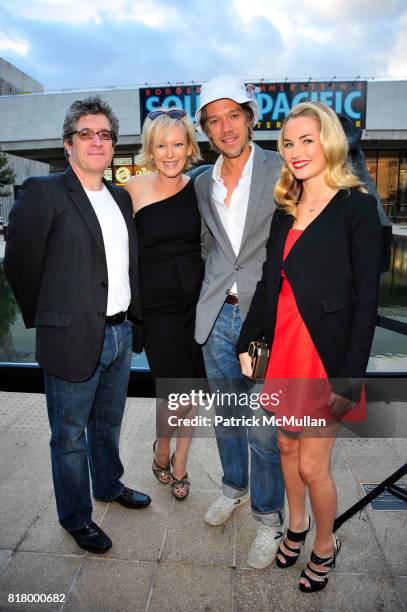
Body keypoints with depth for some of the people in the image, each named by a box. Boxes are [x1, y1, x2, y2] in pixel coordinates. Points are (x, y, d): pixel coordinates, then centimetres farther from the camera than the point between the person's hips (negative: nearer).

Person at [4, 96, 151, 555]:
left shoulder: (121, 198, 10)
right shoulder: (42, 193, -10)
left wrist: (129, 314, 9)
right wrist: (45, 318, 0)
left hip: (120, 334, 6)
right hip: (73, 339, -6)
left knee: (108, 423, 24)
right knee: (70, 435, 11)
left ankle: (109, 485, 47)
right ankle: (75, 517, 32)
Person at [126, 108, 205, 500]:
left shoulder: (198, 188, 3)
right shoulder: (134, 190, -5)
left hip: (197, 302, 3)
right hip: (158, 307, -3)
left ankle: (180, 463, 35)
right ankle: (161, 451, 34)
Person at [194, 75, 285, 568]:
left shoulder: (282, 171, -6)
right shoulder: (202, 184, 9)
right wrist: (214, 288, 12)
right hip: (217, 315, 5)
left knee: (263, 429, 4)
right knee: (226, 414, 20)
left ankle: (269, 519, 27)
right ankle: (234, 486, 44)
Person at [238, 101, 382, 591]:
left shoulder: (356, 207, -9)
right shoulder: (285, 211, 9)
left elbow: (367, 298, -13)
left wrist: (350, 377, -17)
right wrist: (246, 342, 7)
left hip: (326, 354, -6)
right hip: (283, 346, 6)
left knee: (312, 465, 4)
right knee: (286, 444, 19)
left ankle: (325, 546, 33)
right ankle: (296, 524, 44)